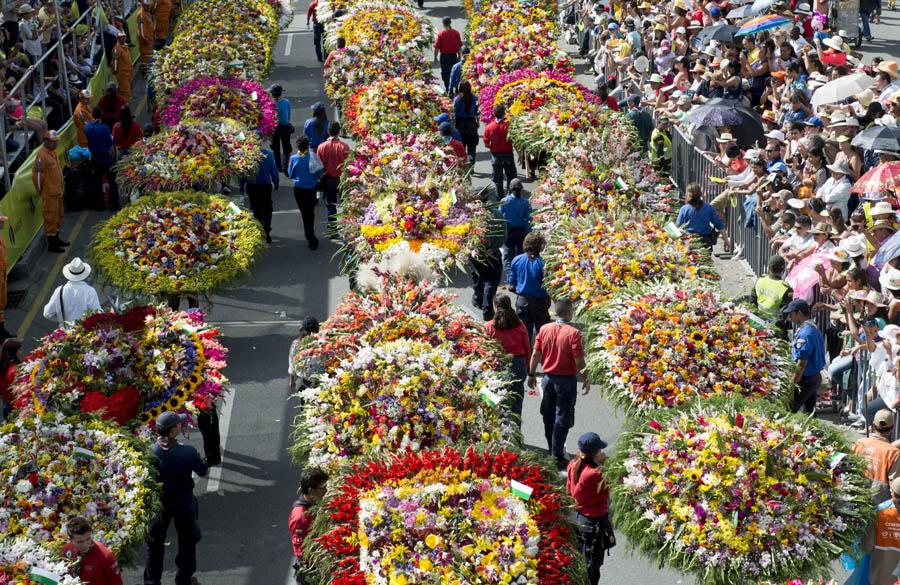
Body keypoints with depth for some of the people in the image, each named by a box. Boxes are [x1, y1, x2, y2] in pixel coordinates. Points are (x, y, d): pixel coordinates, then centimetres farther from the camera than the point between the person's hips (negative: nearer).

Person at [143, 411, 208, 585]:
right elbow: (204, 472, -10)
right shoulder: (188, 452, -26)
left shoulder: (149, 452, -22)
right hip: (184, 504, -1)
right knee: (187, 541, 22)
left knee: (155, 543, 21)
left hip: (158, 503, 1)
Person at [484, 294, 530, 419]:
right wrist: (526, 367, 15)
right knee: (516, 402, 10)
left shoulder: (489, 326, -8)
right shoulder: (519, 325, -1)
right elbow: (527, 348, 5)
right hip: (519, 364, 2)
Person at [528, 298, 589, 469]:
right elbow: (579, 361, -16)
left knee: (549, 416, 17)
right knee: (562, 419, 2)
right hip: (566, 380, -5)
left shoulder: (544, 329, -3)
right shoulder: (573, 333, -18)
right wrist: (586, 379, -3)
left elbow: (535, 354, 1)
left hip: (548, 378, 5)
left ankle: (552, 450, 30)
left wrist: (531, 375, 12)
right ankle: (557, 457, 4)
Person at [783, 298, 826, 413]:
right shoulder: (813, 327, 9)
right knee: (810, 412, 16)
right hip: (815, 377, 10)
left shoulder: (805, 333, -22)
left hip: (806, 379, -10)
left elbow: (802, 363, -23)